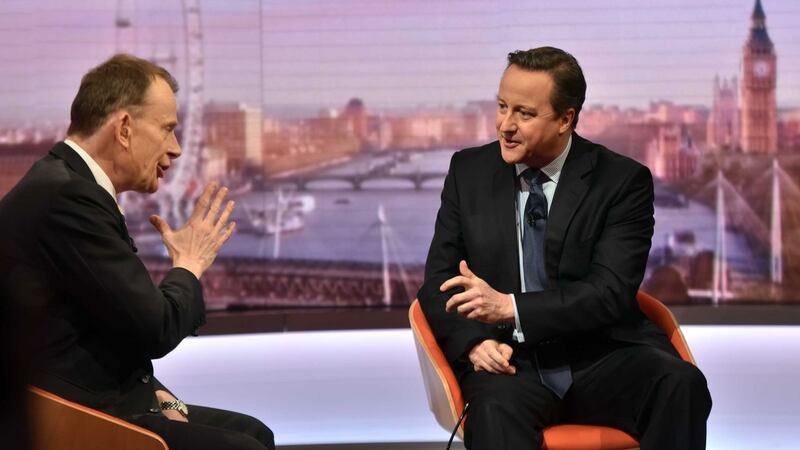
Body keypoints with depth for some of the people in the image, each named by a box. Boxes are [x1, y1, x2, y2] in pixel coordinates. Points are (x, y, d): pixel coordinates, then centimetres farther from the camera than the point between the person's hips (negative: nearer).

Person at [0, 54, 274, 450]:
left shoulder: (64, 182, 10)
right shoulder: (68, 196, -21)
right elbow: (156, 329, -21)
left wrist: (154, 393, 3)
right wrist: (189, 266, -3)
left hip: (103, 396, 10)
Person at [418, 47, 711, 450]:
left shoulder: (623, 181, 0)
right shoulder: (469, 171, 9)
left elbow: (612, 293, -10)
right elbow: (438, 280, 8)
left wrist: (510, 307, -22)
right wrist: (473, 341, -14)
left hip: (601, 359, 1)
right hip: (512, 363, -1)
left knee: (681, 383, -30)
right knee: (496, 408, -37)